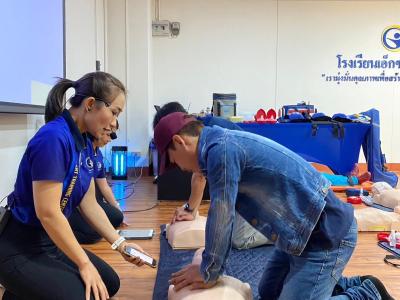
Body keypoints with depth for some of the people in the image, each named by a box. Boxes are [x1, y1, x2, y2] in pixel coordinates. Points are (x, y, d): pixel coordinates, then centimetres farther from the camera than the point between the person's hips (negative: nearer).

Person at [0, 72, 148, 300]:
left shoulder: (86, 144, 2)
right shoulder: (54, 137, -25)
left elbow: (89, 205, 7)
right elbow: (47, 213, -26)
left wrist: (120, 244, 3)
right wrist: (84, 264, -18)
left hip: (53, 242, 9)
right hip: (20, 249, -9)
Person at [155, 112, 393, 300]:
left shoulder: (221, 149, -23)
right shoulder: (226, 144, 8)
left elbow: (221, 218, -20)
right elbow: (226, 216, 13)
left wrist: (209, 274, -5)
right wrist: (211, 266, 15)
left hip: (326, 236, -10)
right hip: (303, 231, 10)